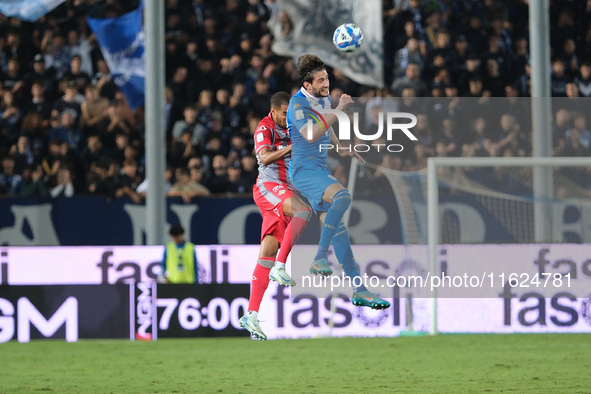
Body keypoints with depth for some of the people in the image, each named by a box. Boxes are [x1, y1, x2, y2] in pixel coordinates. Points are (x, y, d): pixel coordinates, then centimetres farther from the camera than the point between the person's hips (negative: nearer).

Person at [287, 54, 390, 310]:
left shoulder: (325, 98, 12)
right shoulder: (298, 104, -15)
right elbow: (311, 135, -31)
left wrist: (340, 149, 20)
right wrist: (338, 110, -29)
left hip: (320, 168, 8)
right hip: (303, 169, -8)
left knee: (334, 222, 2)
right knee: (342, 196, -32)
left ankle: (358, 290, -1)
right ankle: (320, 258, -29)